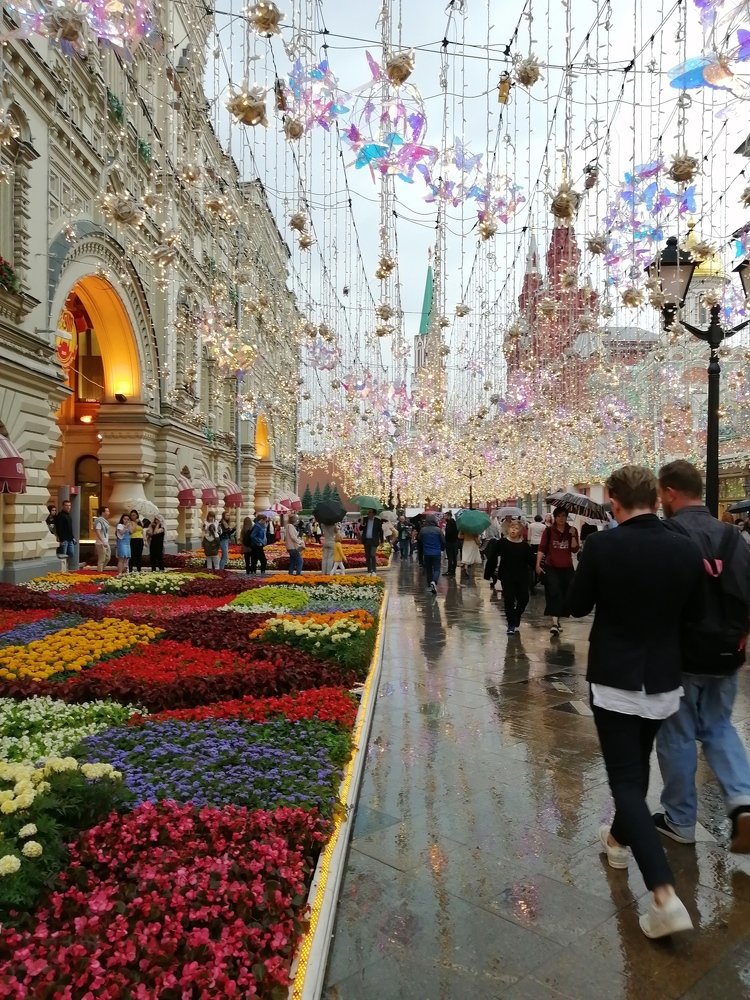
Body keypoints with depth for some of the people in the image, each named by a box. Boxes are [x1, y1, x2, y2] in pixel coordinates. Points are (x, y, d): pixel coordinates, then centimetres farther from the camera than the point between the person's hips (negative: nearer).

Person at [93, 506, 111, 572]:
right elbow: (97, 532, -22)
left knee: (108, 557, 15)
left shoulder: (105, 521, 13)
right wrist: (102, 541, -25)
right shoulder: (99, 520, -15)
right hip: (101, 544, -9)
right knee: (101, 559, -3)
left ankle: (101, 570, 25)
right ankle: (100, 572, 4)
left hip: (106, 543, 9)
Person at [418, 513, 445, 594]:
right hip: (437, 553, -2)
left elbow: (419, 542, 7)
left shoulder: (422, 530, -4)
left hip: (426, 553, 2)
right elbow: (443, 541, -2)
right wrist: (441, 549, 18)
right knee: (436, 569, 1)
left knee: (428, 569, 15)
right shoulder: (438, 530, -9)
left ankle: (429, 585, 19)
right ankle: (434, 582, -24)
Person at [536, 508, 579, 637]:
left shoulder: (572, 531, 4)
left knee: (564, 595, 8)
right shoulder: (549, 531, -2)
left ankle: (557, 621, 25)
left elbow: (575, 549, -6)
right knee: (554, 593, -17)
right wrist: (538, 564, -13)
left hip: (567, 568, 3)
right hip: (551, 568, -3)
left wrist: (573, 535, -17)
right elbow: (542, 548, -4)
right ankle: (554, 622, -24)